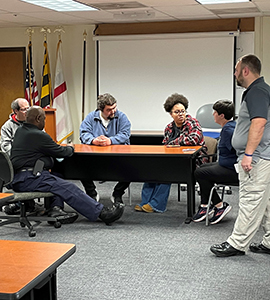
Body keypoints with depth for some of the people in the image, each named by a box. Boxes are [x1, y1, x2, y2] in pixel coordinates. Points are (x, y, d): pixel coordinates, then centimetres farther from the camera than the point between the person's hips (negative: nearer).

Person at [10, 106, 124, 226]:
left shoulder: (19, 131, 16)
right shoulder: (38, 135, -13)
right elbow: (61, 152, -5)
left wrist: (63, 148, 20)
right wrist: (70, 148, 17)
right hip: (28, 179, -10)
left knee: (58, 179, 18)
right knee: (68, 188, -12)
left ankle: (56, 209, 0)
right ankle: (103, 213, -13)